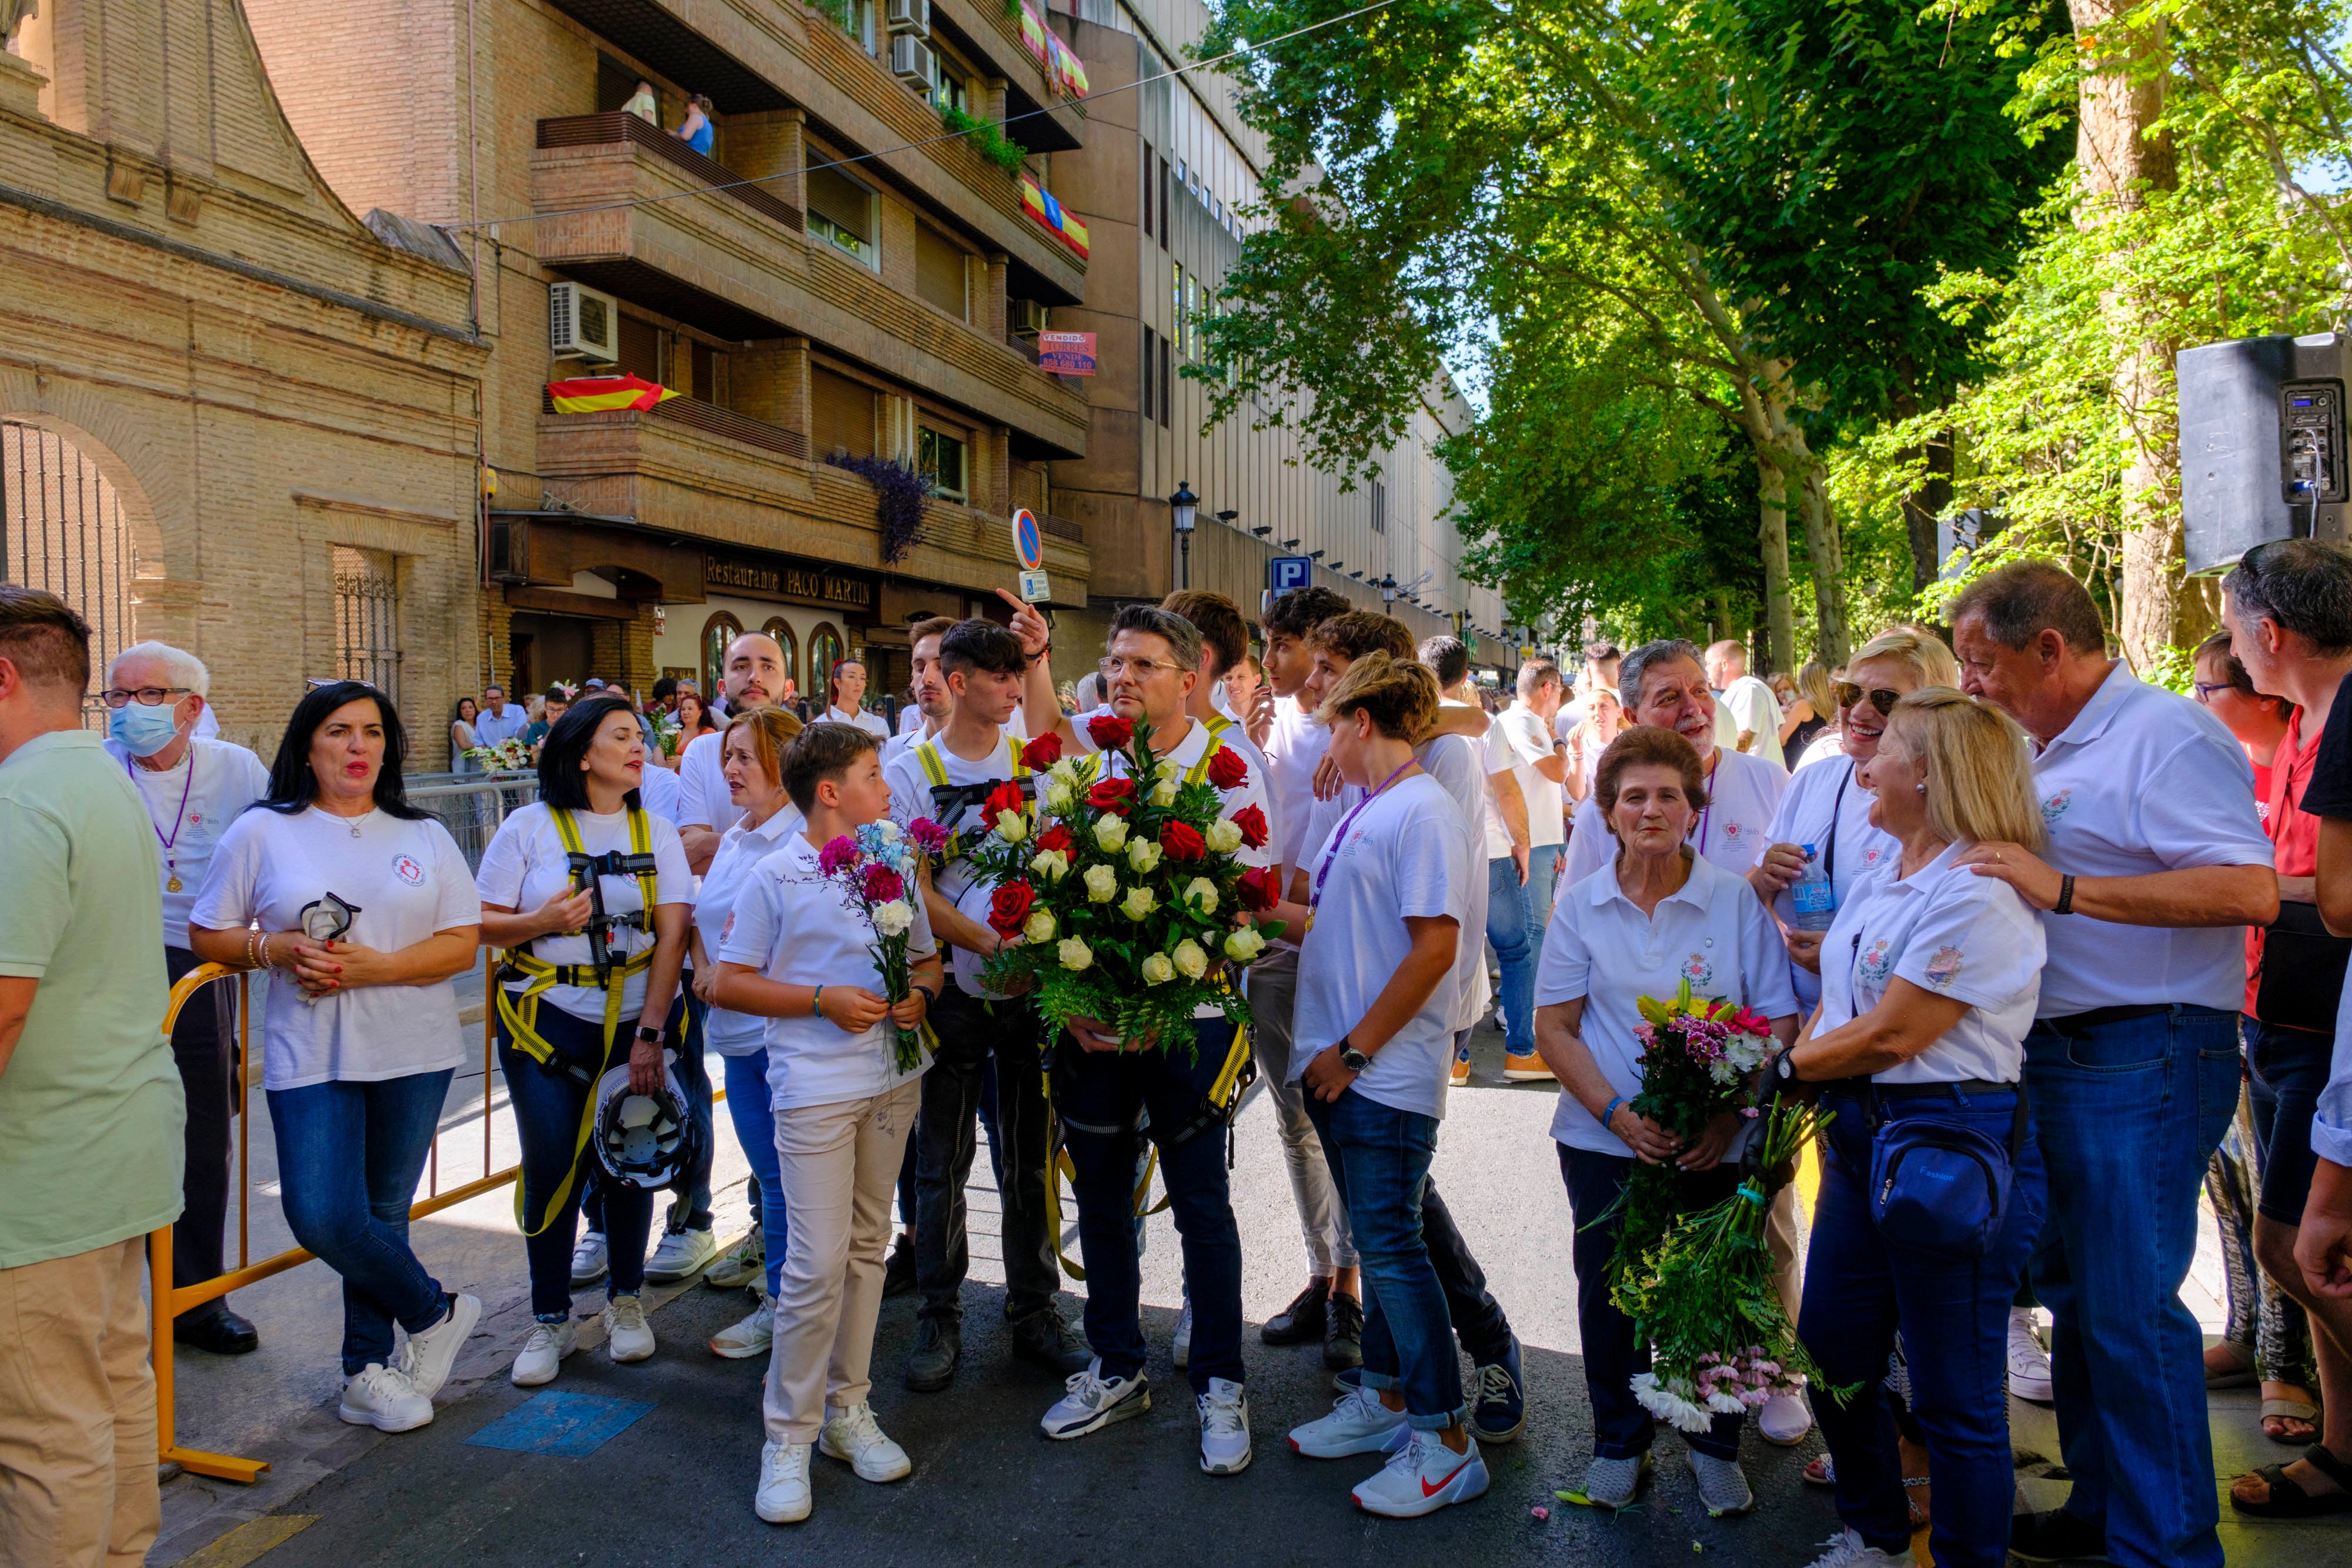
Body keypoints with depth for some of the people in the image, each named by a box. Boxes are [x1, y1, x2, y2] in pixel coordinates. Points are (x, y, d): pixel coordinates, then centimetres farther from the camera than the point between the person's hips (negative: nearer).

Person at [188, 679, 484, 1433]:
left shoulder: (424, 835, 6)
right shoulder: (261, 832, 3)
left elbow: (463, 944, 1)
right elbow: (207, 936, 6)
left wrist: (375, 965, -14)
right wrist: (276, 949, -13)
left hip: (414, 1053, 1)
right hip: (311, 1054, -1)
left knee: (384, 1216, 8)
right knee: (321, 1216, -11)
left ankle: (368, 1371, 26)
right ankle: (437, 1313, 14)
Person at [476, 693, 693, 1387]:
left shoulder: (656, 831, 4)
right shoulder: (530, 827, -1)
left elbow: (672, 934, -3)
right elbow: (480, 922, 1)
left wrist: (651, 1032, -11)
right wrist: (541, 922, -19)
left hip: (637, 1019, 2)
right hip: (546, 1020, -1)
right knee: (551, 1166, -3)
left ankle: (625, 1301, 28)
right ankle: (551, 1321, 15)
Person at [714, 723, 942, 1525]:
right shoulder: (776, 877, -6)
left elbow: (928, 958, 18)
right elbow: (727, 983, -5)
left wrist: (921, 995, -4)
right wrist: (823, 1000, -15)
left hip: (894, 1078, 6)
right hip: (816, 1087, -5)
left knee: (866, 1247, 14)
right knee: (818, 1262, -7)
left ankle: (847, 1408, 28)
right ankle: (788, 1438, 8)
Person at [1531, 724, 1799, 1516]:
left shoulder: (1735, 899, -2)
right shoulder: (1581, 903, 2)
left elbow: (1780, 1023, -3)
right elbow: (1554, 1028, 1)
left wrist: (1729, 1118, -15)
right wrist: (1619, 1116, -12)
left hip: (1713, 1148, -1)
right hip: (1605, 1141, 1)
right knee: (1608, 1293, 7)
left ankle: (1716, 1447, 31)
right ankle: (1619, 1443, 30)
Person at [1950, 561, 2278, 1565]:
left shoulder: (2167, 736, -13)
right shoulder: (2045, 755, 15)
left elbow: (2251, 891, -24)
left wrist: (2064, 889, -27)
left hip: (2143, 1062, -9)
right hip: (2054, 1057, 9)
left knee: (2130, 1311, -4)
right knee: (2075, 1292, 17)